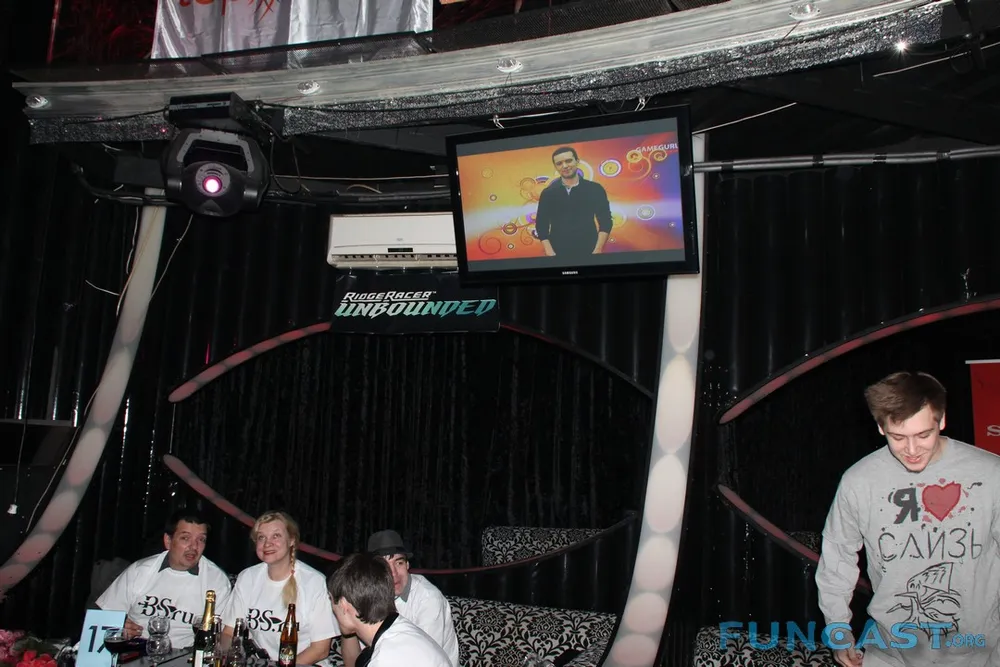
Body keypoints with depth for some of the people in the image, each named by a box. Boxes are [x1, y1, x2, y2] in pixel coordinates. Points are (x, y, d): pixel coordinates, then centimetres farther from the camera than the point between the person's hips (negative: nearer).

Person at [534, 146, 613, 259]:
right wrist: (550, 253, -7)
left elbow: (605, 222, 2)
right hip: (558, 254, 1)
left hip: (589, 253, -1)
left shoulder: (595, 189, 3)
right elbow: (542, 226, 5)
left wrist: (598, 250, -8)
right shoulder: (548, 193, 6)